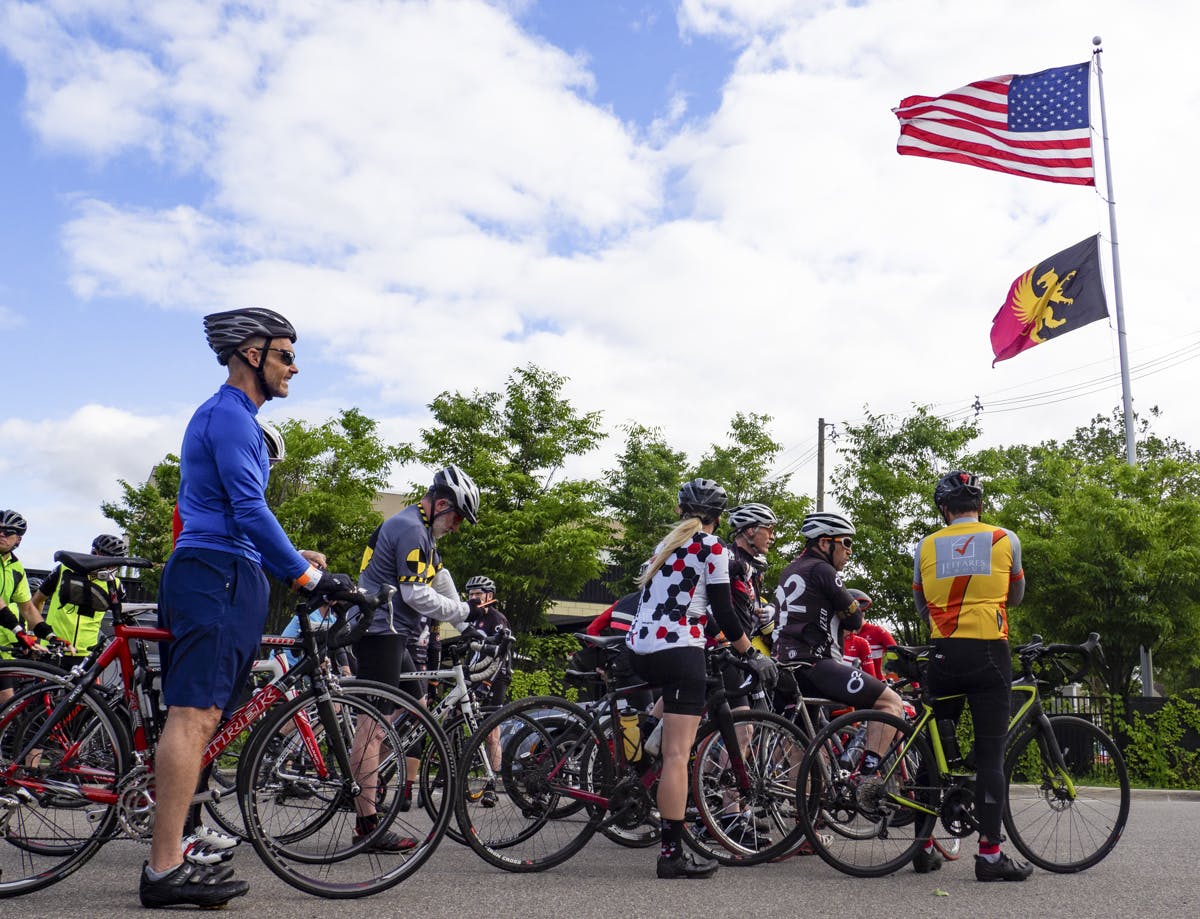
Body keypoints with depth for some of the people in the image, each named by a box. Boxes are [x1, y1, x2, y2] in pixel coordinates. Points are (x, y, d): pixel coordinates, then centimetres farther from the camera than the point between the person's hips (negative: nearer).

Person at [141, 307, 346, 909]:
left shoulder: (224, 416, 25)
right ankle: (165, 871, -11)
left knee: (199, 718, 9)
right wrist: (307, 576, -15)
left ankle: (170, 860, 13)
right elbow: (249, 511, -17)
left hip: (214, 574, 11)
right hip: (219, 574, -11)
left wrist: (295, 560, 24)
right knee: (193, 715, -12)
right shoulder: (229, 414, -8)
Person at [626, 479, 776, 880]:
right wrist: (754, 655, 5)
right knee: (678, 753, -8)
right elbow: (724, 612, -5)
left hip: (640, 648, 8)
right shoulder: (713, 549, -1)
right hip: (678, 650, -7)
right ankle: (673, 853, -9)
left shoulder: (667, 543, 20)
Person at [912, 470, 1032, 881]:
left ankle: (923, 847, 15)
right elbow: (1016, 597, 18)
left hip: (943, 655, 2)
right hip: (989, 654, -2)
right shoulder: (1005, 540, 3)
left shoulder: (926, 546, 6)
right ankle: (990, 853, 0)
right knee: (990, 755, 1)